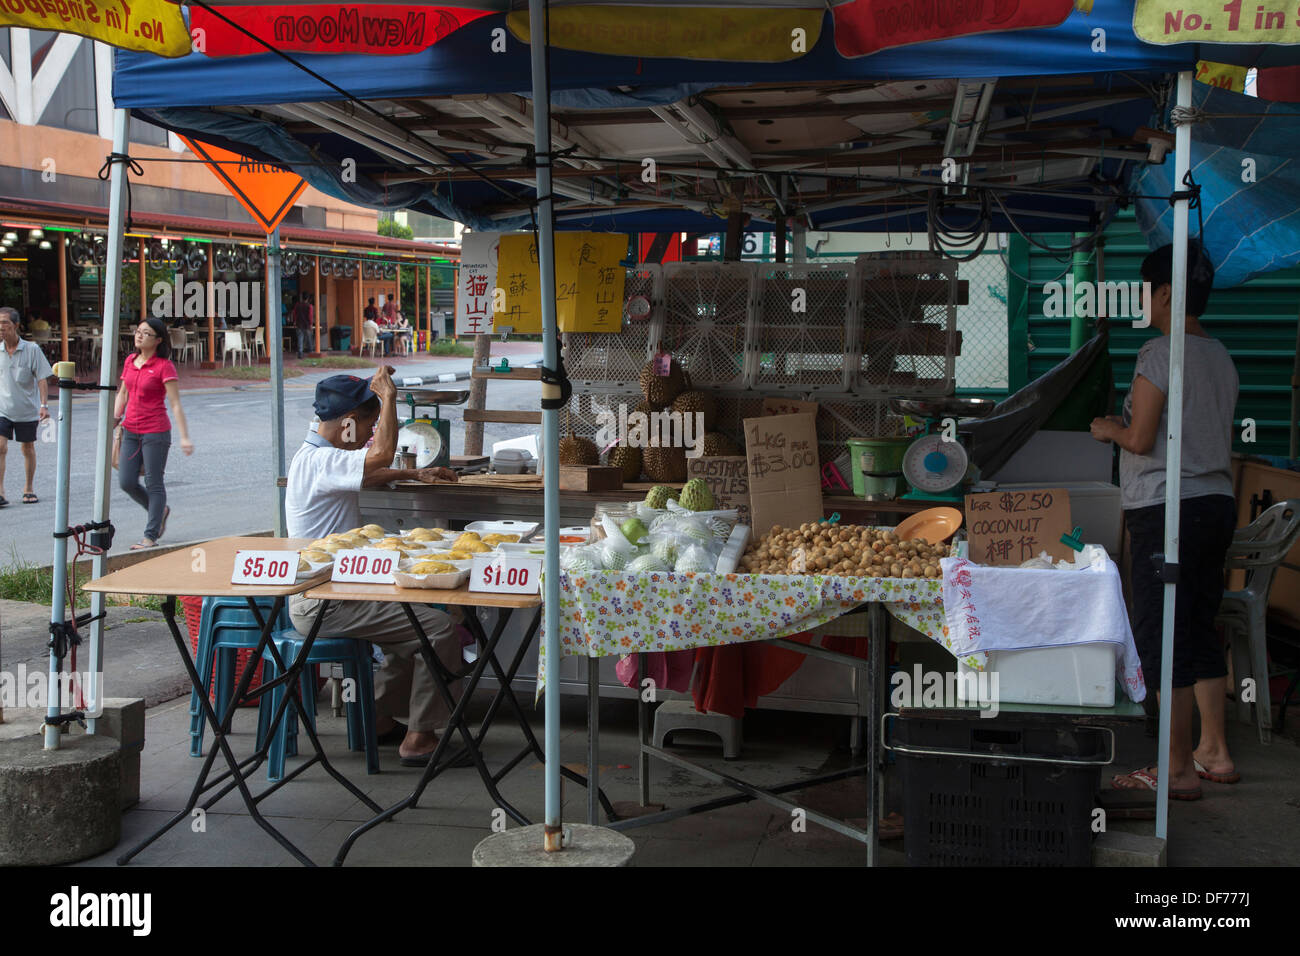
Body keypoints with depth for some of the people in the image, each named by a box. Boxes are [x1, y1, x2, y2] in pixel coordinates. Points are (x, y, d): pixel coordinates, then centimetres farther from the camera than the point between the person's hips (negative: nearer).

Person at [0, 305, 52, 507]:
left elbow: (42, 379, -5)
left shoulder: (32, 349, -5)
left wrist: (44, 405, -14)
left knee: (28, 449, 10)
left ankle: (29, 489, 26)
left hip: (27, 410, -1)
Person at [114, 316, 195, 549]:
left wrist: (185, 437, -17)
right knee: (126, 482, 4)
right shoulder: (130, 361, 9)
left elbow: (175, 405, -13)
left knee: (153, 484, 1)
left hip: (156, 432, -6)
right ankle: (160, 511, 29)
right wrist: (115, 421, 10)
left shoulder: (164, 366, -10)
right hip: (131, 431, 6)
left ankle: (151, 536, 10)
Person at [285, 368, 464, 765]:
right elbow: (381, 455, -37)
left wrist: (414, 474, 34)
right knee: (439, 628, -15)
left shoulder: (320, 457, 15)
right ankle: (419, 739, -8)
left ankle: (379, 717, 28)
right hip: (322, 604, -11)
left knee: (414, 617, 26)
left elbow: (369, 473, 37)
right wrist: (388, 397, -25)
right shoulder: (317, 461, -20)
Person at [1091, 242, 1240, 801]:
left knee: (1162, 638, -4)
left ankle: (1178, 770, -1)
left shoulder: (1159, 354, -13)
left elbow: (1140, 440, -16)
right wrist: (1128, 424, 23)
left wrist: (1108, 429, 5)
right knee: (1201, 630, 17)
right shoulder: (1221, 358, 14)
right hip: (1217, 503, 9)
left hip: (1168, 510, -9)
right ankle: (1214, 753, 24)